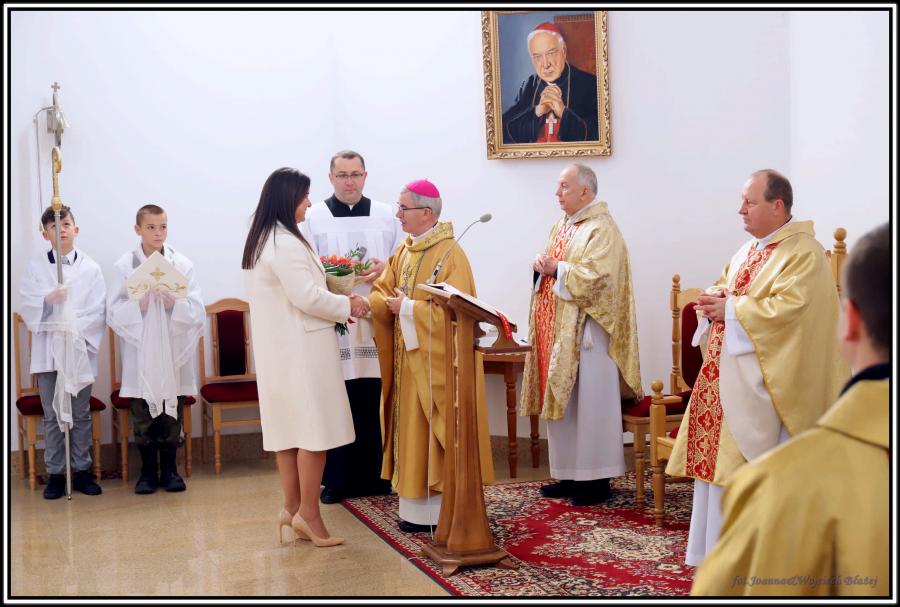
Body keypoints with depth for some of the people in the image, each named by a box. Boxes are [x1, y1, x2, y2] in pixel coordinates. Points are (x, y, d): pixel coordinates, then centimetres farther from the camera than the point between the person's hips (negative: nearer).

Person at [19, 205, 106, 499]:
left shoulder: (90, 268, 0)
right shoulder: (36, 266, 2)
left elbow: (98, 310, -4)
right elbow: (24, 304, -1)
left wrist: (74, 327, -16)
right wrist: (47, 299, -18)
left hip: (80, 348, 0)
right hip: (47, 350, 0)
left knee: (81, 414, 8)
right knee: (52, 416, 6)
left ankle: (81, 470, 18)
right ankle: (55, 473, 15)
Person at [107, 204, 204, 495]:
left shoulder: (183, 265, 1)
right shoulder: (124, 267, 0)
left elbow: (197, 313, -1)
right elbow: (114, 314, -3)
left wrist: (174, 302, -18)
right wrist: (139, 303, -19)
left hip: (174, 351, 1)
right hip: (140, 353, 0)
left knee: (172, 414, 8)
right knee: (143, 415, 6)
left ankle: (169, 469, 22)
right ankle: (148, 471, 20)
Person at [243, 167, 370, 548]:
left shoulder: (261, 240, 14)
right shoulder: (287, 244, -18)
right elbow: (306, 297, -21)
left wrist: (335, 304, 14)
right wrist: (348, 306, -7)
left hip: (277, 349, 10)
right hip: (301, 348, -10)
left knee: (288, 425, 12)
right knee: (315, 428, -3)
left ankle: (292, 507, 18)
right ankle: (308, 513, 3)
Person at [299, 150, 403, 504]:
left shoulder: (386, 216, 13)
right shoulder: (313, 218, 7)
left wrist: (386, 269, -9)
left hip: (377, 322, 2)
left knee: (377, 402, 3)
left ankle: (378, 475, 14)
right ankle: (338, 478, 10)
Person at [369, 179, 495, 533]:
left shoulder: (449, 254, -15)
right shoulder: (403, 252, 11)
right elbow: (382, 292, 10)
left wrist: (407, 308, -17)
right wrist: (366, 301, -12)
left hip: (435, 360, -8)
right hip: (407, 358, 8)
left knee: (434, 433, -2)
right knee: (412, 430, 11)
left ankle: (441, 512, 8)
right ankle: (417, 507, 19)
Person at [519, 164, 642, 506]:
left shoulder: (602, 229, -11)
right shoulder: (561, 226, 16)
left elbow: (597, 277, -22)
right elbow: (549, 267, 20)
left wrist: (558, 268, -15)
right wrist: (541, 266, -2)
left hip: (586, 332, -9)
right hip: (558, 330, 9)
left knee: (589, 403, -3)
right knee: (562, 400, 11)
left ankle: (597, 479, 7)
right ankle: (571, 474, 21)